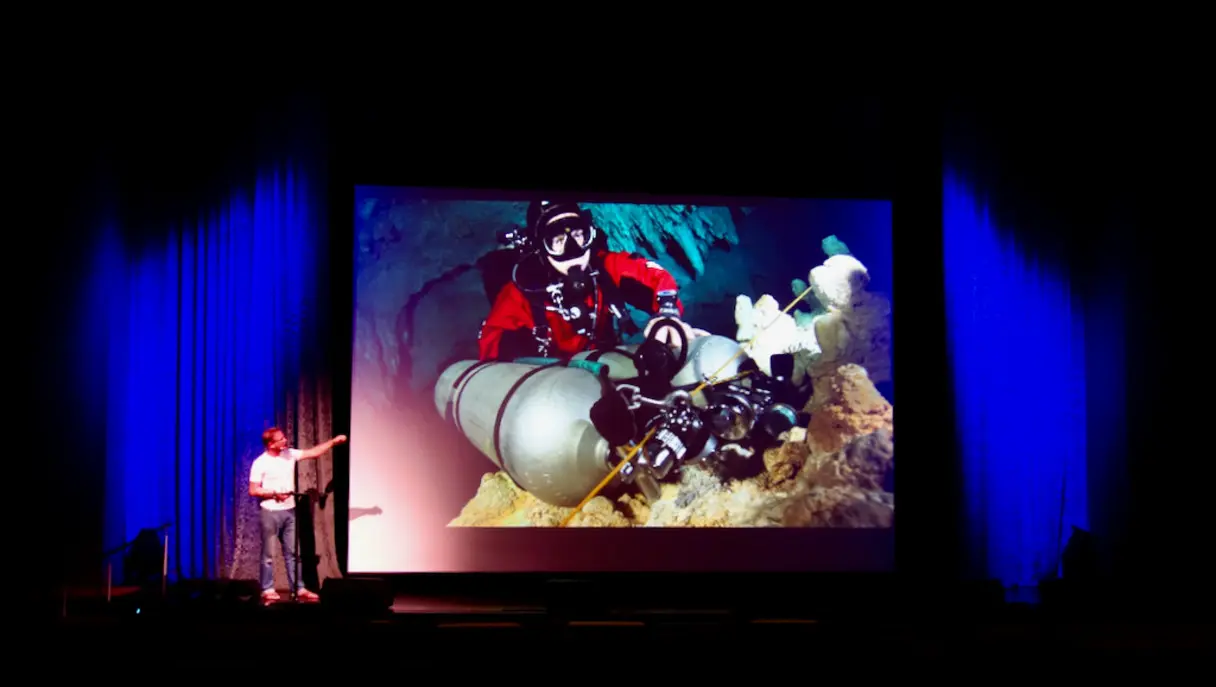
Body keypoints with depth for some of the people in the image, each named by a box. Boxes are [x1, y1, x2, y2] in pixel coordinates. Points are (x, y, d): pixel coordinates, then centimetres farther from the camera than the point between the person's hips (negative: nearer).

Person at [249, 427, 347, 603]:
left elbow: (313, 452, 6)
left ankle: (299, 589, 9)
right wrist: (274, 494, -19)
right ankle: (267, 590, 8)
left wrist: (333, 442, -3)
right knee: (268, 554, 2)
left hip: (289, 511, 5)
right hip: (270, 512, -5)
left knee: (293, 553, 7)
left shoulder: (289, 454, 3)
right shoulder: (260, 463, -12)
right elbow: (253, 490, -11)